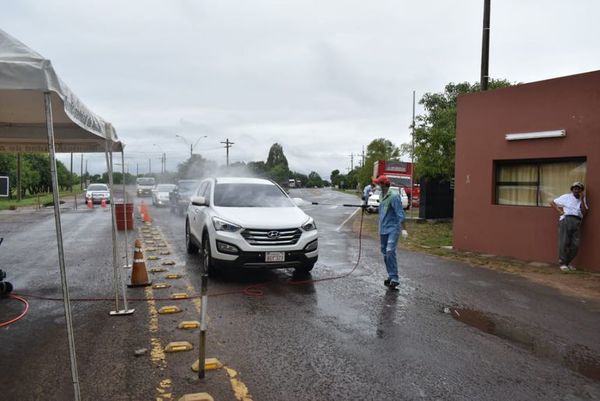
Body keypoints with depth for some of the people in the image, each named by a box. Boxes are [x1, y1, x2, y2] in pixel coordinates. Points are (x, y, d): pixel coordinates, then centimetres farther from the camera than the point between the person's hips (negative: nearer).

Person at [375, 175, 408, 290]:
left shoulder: (394, 196, -13)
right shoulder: (382, 196, 12)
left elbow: (400, 213, -17)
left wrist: (403, 229, -22)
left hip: (393, 229, -9)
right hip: (383, 230, 9)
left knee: (390, 252, -18)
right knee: (385, 253, 12)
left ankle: (394, 279, -15)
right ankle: (391, 276, 23)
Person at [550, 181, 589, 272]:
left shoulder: (583, 199, 21)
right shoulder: (566, 197, 13)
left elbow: (584, 213, 7)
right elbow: (552, 203, 13)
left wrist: (582, 200, 0)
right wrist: (560, 211, 0)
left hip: (577, 222, 3)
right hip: (566, 219, -3)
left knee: (575, 244, -3)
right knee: (564, 242, -7)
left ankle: (567, 262, 12)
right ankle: (562, 263, -1)